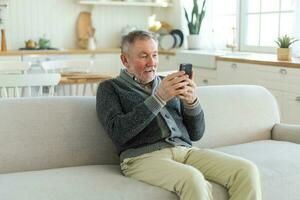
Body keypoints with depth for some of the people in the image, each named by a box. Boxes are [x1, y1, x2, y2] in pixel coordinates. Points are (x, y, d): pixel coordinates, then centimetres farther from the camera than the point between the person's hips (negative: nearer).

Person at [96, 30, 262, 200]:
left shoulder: (167, 83, 22)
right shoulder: (110, 88, 11)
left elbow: (196, 134, 17)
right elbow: (118, 132, -9)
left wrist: (192, 102, -3)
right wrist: (158, 98, -14)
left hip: (186, 150, 5)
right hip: (144, 156, -5)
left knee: (247, 170, -18)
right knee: (192, 178, -37)